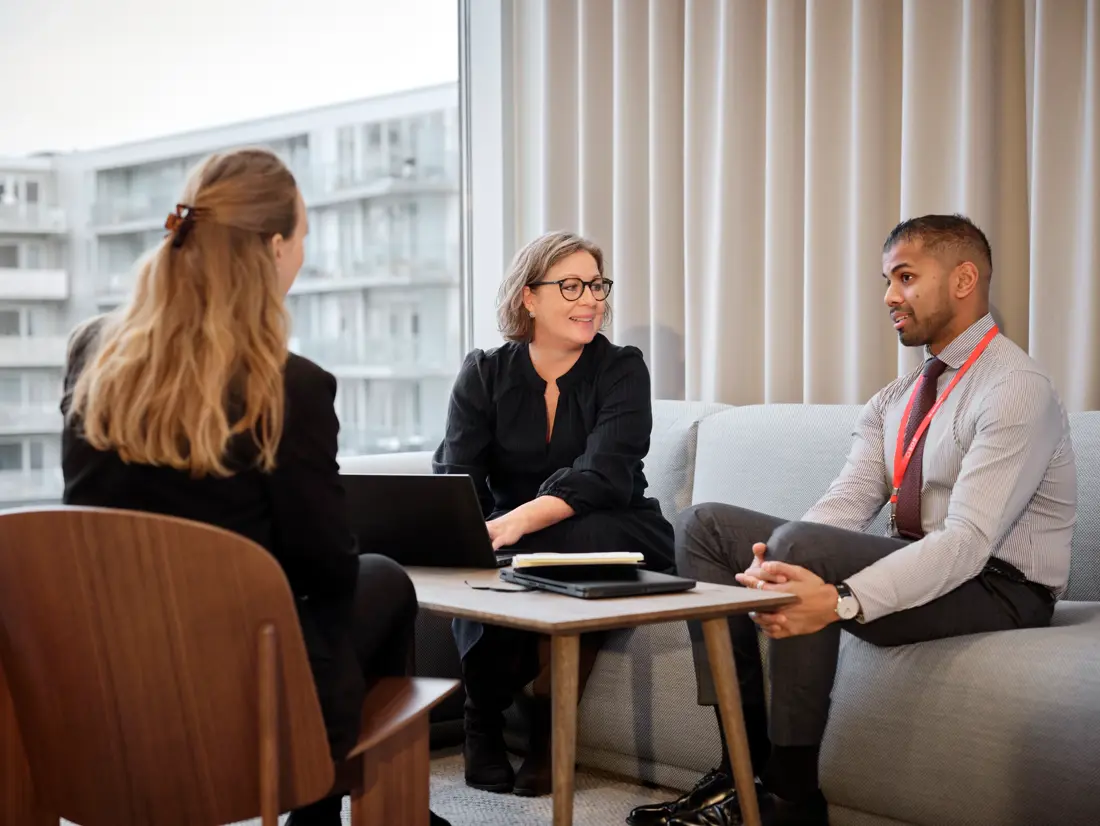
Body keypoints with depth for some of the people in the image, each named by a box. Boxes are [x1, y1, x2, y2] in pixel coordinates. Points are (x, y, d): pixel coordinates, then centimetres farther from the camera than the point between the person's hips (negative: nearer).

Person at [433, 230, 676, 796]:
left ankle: (550, 720, -16)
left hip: (612, 541, -1)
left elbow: (599, 475, -21)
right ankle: (482, 715, -8)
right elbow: (455, 474, -9)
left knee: (568, 544, -35)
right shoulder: (485, 374, 2)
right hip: (512, 539, 2)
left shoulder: (621, 370, -5)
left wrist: (517, 522, -39)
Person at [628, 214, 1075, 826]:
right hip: (912, 566, 9)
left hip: (995, 589, -9)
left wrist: (841, 600, -36)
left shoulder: (1017, 388, -15)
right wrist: (775, 565, -23)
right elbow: (849, 499, -2)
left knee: (802, 543, -33)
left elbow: (967, 540, -25)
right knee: (706, 525, -2)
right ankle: (744, 768, -9)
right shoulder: (894, 401, 13)